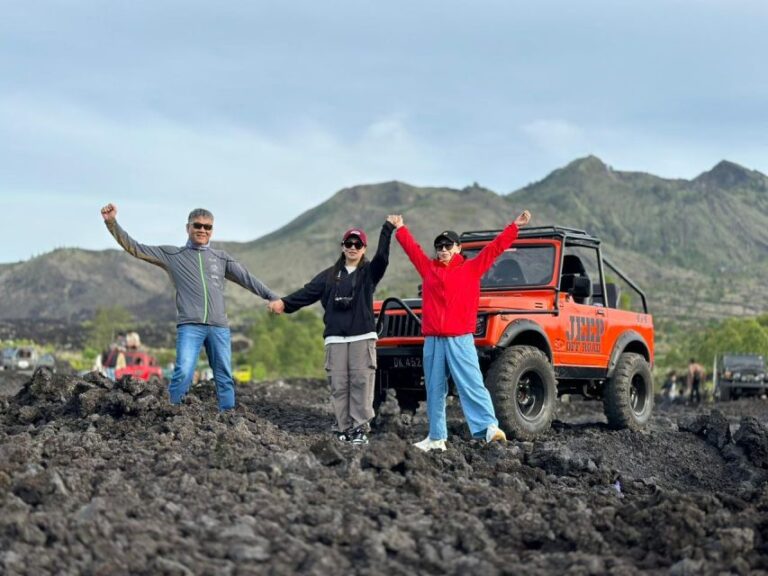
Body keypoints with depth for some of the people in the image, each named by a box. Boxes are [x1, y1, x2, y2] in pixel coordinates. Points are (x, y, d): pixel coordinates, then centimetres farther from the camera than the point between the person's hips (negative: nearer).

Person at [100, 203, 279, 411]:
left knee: (225, 378, 4)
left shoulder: (221, 258, 19)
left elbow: (247, 279, 15)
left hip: (219, 327, 3)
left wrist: (274, 298, 7)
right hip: (189, 326, -3)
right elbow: (135, 248, 7)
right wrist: (112, 223, -3)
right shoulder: (172, 255, 11)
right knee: (183, 373, -18)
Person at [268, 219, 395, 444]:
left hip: (363, 337, -2)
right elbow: (308, 292, 6)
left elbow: (382, 257, -9)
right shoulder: (330, 275, 15)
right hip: (335, 339, 2)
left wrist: (387, 229, -20)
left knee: (361, 383, -8)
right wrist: (285, 302, -7)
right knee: (338, 385, -2)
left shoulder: (369, 272, 9)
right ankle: (343, 430, 2)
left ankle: (360, 429, -5)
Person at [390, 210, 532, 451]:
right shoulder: (428, 268, 14)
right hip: (433, 341, 4)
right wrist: (400, 229, 37)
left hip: (460, 340, -4)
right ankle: (436, 437, 15)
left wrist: (514, 226, 1)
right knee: (434, 391, 8)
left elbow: (494, 248, 4)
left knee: (471, 385, -11)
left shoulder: (471, 268, 6)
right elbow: (412, 248, 27)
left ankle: (489, 427, -16)